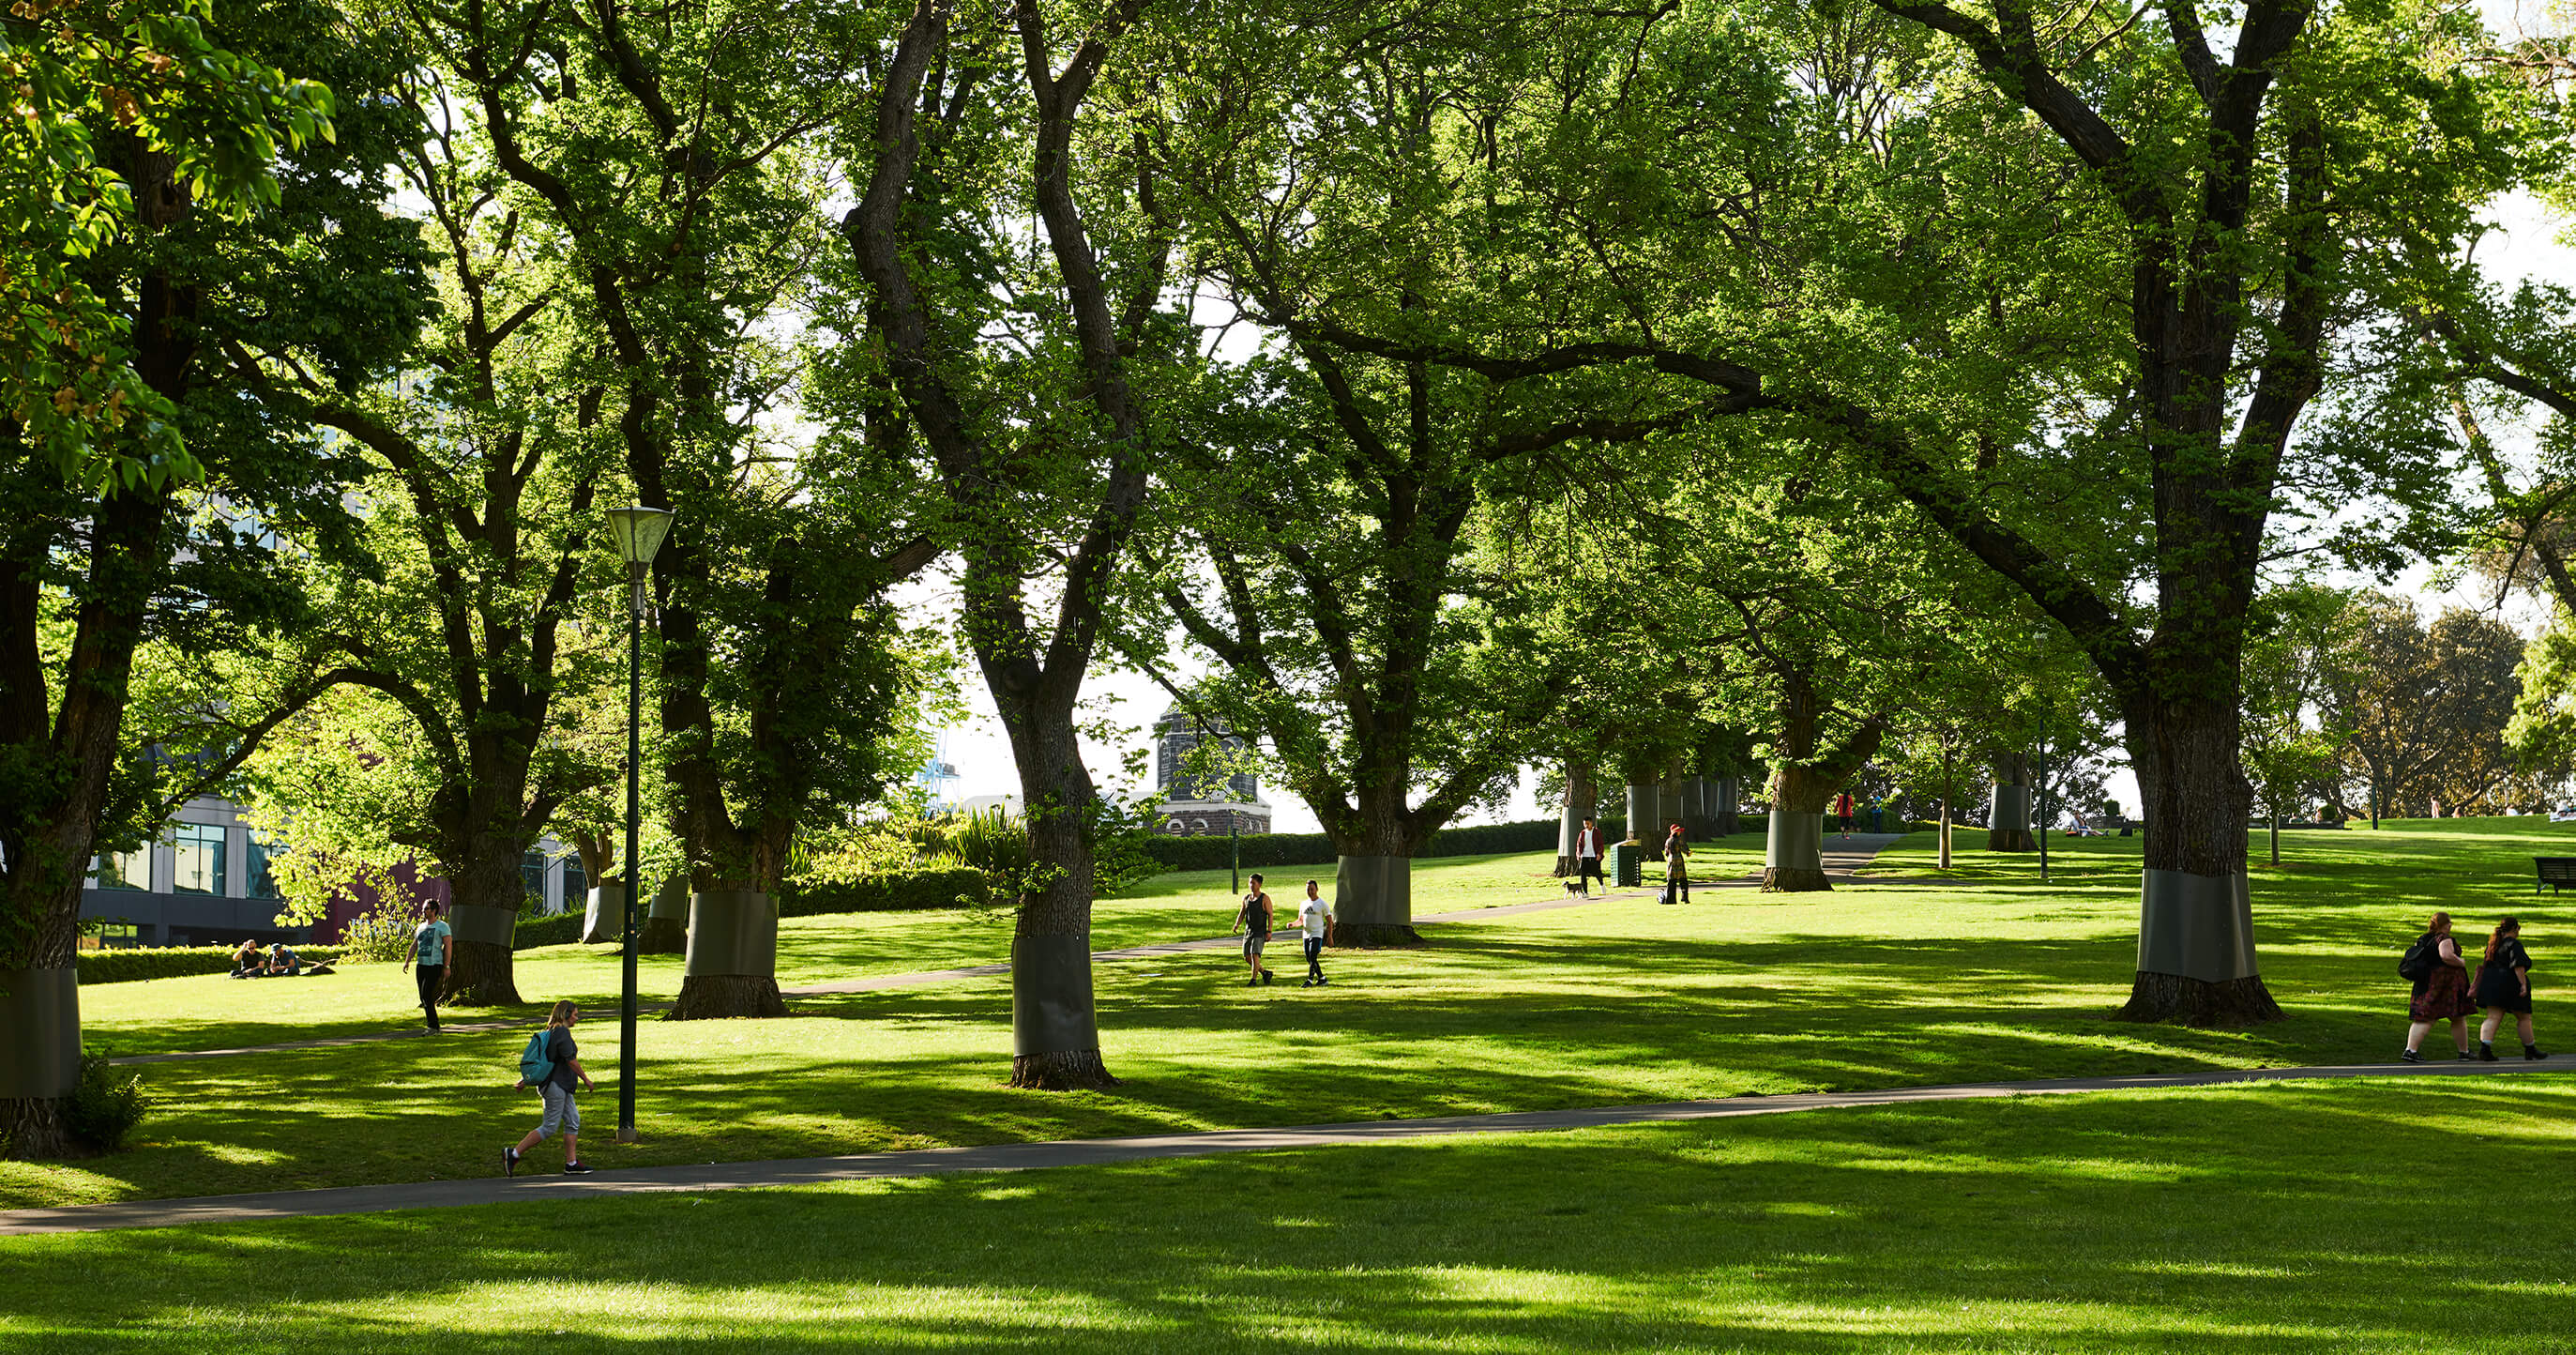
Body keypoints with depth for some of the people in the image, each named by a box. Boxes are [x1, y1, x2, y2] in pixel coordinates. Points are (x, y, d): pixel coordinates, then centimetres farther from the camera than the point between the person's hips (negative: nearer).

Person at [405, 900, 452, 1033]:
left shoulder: (442, 926, -4)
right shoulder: (422, 927, 18)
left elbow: (448, 946, -9)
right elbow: (414, 945, 21)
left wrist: (446, 967, -15)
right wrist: (407, 961, 8)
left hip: (434, 966, -7)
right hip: (420, 965, 7)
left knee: (427, 996, -16)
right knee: (424, 997, 6)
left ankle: (433, 1027, -12)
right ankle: (434, 1027, 14)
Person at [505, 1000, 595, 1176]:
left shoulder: (551, 1031, 13)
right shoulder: (562, 1032, -16)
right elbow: (571, 1060, -19)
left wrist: (526, 1078, 21)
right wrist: (586, 1079, -10)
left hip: (561, 1086, 10)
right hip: (556, 1084, -10)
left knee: (573, 1121, 11)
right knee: (549, 1127, -6)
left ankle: (571, 1163, 12)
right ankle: (513, 1154, -6)